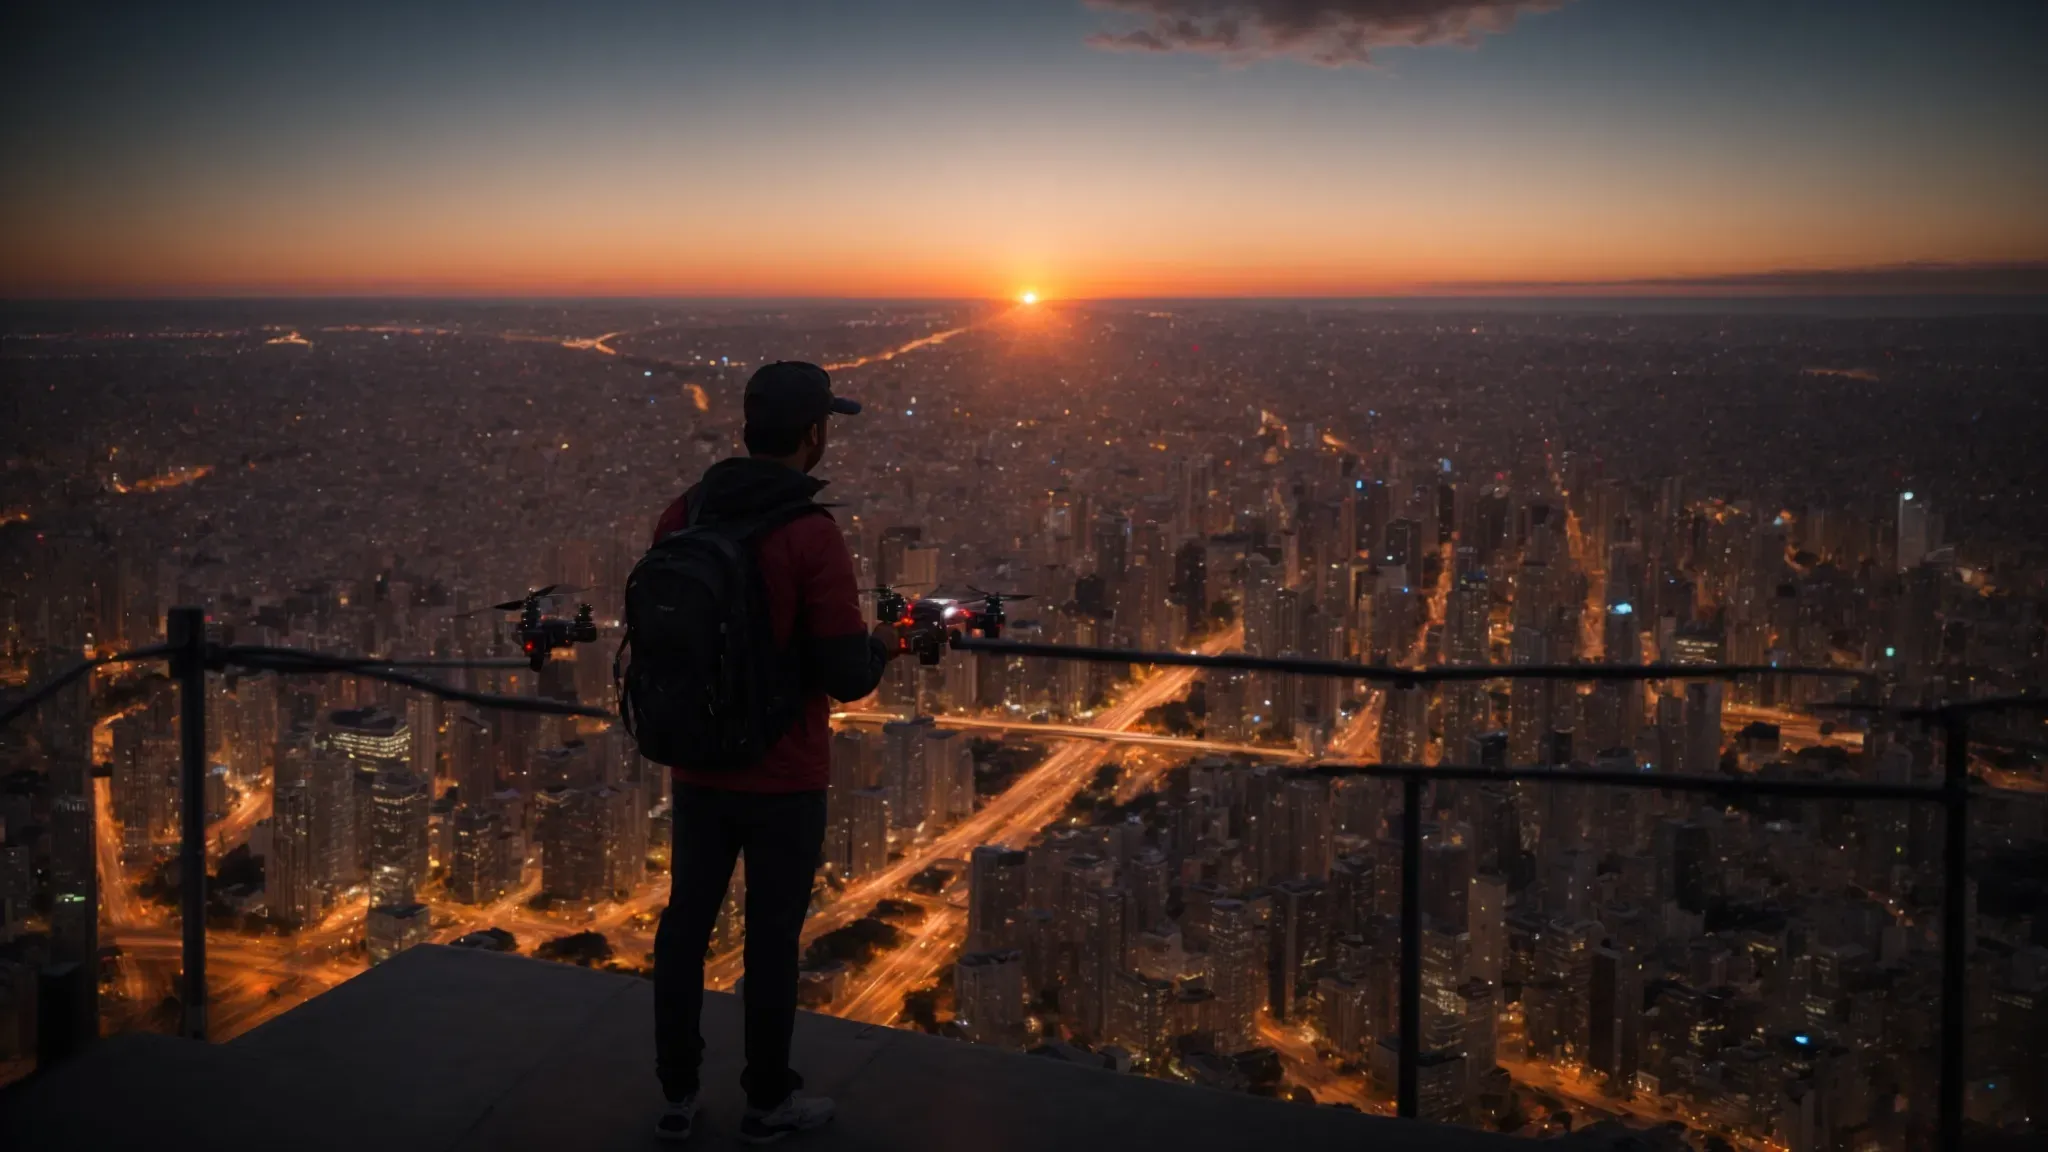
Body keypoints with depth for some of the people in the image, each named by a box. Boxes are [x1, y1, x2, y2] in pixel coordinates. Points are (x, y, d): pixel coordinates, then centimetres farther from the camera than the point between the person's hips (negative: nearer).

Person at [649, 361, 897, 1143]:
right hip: (782, 777, -5)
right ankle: (768, 1102, 26)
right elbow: (847, 678, -21)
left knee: (686, 923, 17)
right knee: (772, 936, 10)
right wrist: (880, 647, 2)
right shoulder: (813, 537, -21)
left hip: (698, 764, 5)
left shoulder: (682, 515, -3)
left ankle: (677, 1094, 28)